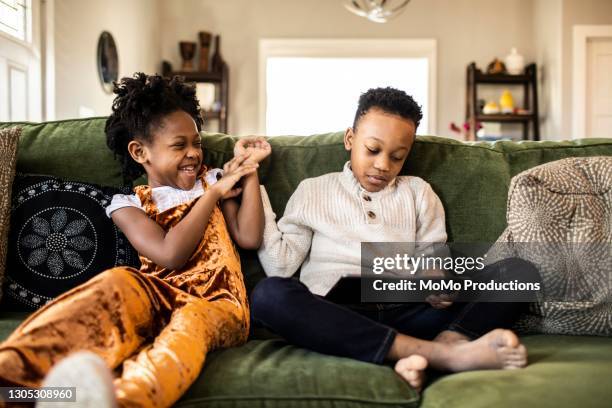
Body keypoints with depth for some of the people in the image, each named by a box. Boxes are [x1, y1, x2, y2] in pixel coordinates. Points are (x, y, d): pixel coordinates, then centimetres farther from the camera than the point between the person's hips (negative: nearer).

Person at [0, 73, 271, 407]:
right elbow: (171, 255, -8)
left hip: (217, 304, 0)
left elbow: (249, 238, 5)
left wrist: (249, 170, 6)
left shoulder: (211, 180, 21)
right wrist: (214, 193, 0)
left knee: (193, 319, -36)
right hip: (161, 300, 0)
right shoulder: (129, 204, 12)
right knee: (120, 281, -33)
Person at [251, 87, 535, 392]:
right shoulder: (312, 191, 17)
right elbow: (280, 267, 6)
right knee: (268, 294, -34)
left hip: (408, 313, 2)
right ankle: (439, 353, -36)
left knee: (518, 270, -11)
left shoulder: (418, 192, 22)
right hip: (336, 317, -1)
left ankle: (448, 341, -41)